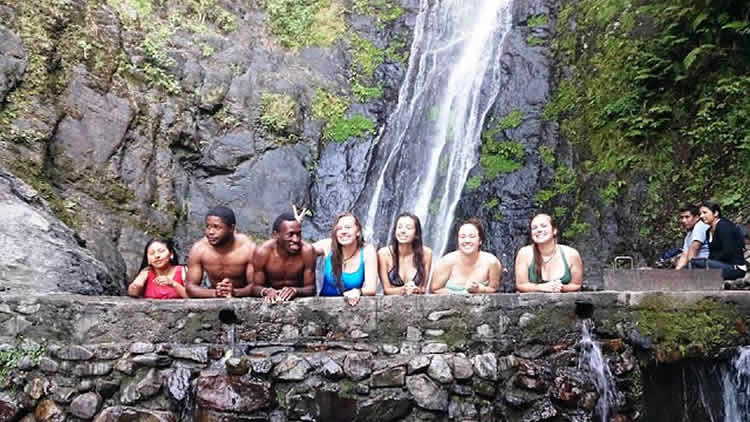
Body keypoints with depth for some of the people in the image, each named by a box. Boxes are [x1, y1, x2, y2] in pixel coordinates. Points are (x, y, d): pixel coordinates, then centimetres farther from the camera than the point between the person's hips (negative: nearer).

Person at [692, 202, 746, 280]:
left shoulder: (723, 226, -11)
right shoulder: (709, 231, 15)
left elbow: (728, 252, -19)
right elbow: (712, 254, 14)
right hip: (725, 266, 9)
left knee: (695, 263, -26)